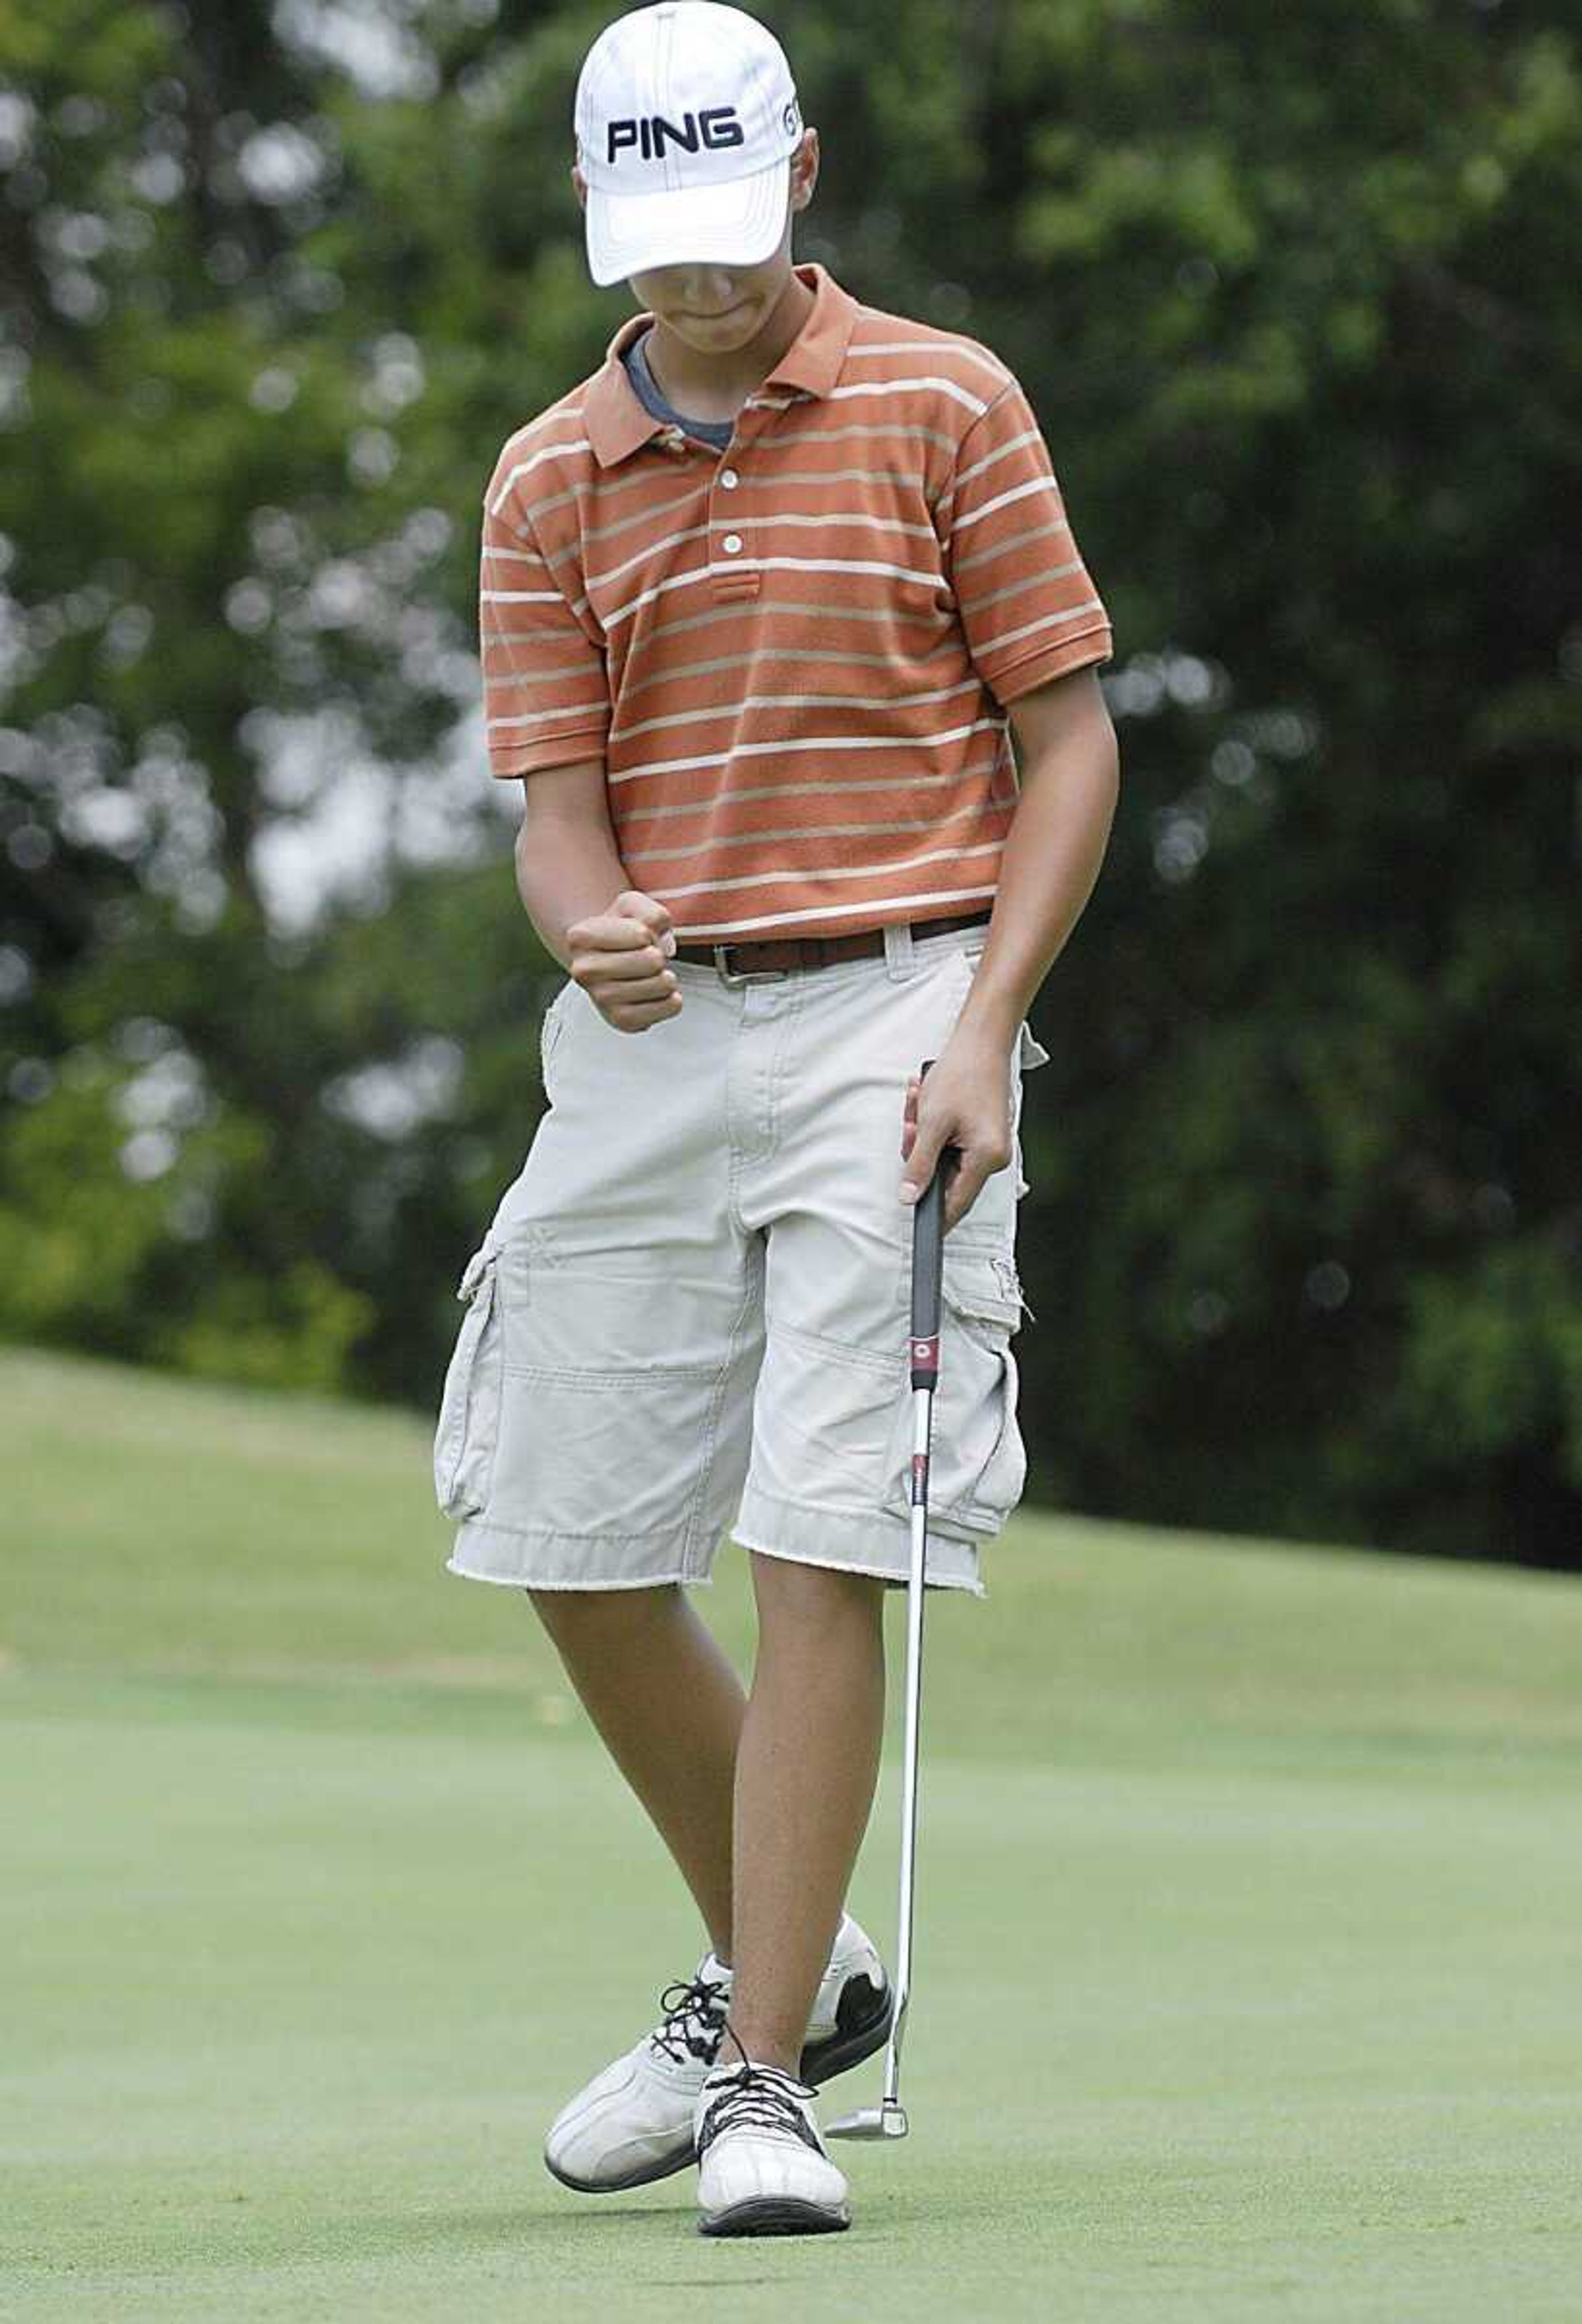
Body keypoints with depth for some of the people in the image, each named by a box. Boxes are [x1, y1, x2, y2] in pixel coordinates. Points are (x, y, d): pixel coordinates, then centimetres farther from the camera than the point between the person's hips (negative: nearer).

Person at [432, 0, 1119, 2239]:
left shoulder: (945, 405, 0)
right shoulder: (551, 480, 9)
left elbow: (1071, 734, 0)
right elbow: (557, 809, 3)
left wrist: (983, 1029, -11)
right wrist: (591, 929, -21)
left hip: (889, 1020, -4)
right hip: (650, 1036, 4)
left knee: (825, 1545, -12)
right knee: (577, 1548, 6)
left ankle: (766, 2081, -8)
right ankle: (781, 1969, 27)